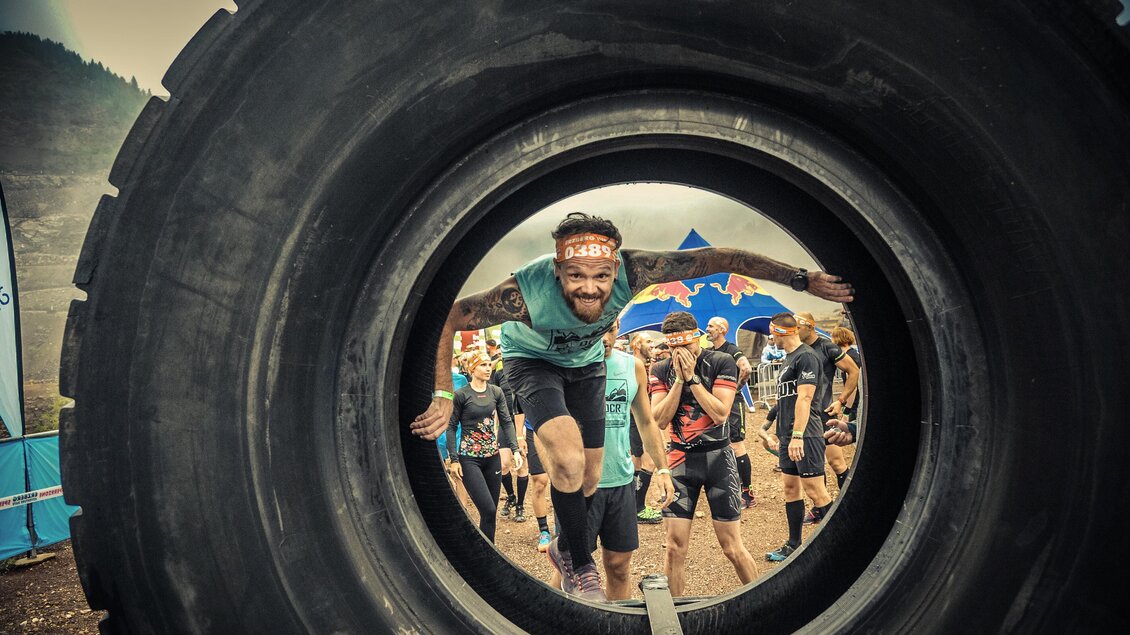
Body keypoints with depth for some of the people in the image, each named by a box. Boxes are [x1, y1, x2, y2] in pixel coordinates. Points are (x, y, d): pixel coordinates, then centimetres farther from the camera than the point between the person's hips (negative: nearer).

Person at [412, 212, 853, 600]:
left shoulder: (632, 270, -36)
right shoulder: (526, 291, -41)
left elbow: (720, 259, -30)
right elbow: (453, 316, -28)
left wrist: (801, 279, -28)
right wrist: (444, 396, -33)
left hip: (585, 363, 4)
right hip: (532, 360, -3)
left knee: (589, 478, 8)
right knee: (569, 459, -27)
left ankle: (563, 544, 39)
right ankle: (579, 567, -3)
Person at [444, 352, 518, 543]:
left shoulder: (496, 392, 5)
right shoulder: (461, 395, -7)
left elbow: (506, 422, 5)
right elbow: (451, 427, -5)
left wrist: (514, 449, -6)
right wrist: (453, 460, -9)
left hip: (493, 457, 5)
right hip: (469, 459, -5)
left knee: (491, 510, 9)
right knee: (488, 510, -13)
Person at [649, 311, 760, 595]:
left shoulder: (722, 362, -5)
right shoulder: (661, 370, 3)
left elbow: (720, 414, -14)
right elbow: (659, 420, -7)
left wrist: (692, 377, -16)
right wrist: (679, 380, -13)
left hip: (717, 457, -2)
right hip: (680, 459, 2)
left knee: (732, 547, 2)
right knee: (675, 547, 0)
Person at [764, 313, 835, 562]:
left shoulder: (806, 357, -12)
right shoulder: (789, 358, 18)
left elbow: (804, 397, -20)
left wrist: (797, 435, -24)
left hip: (805, 436, -10)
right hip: (788, 435, 10)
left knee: (814, 490, -7)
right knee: (790, 488, 12)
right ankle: (793, 546, 20)